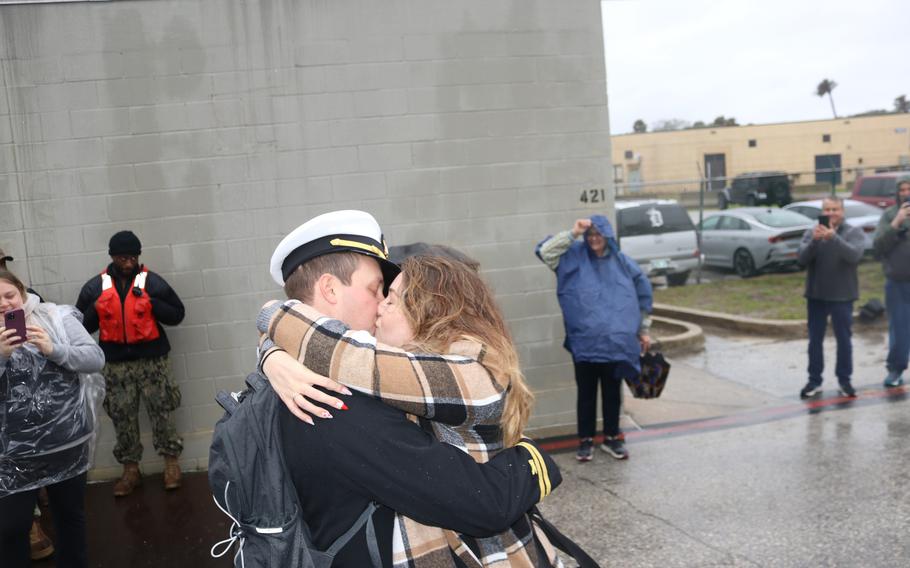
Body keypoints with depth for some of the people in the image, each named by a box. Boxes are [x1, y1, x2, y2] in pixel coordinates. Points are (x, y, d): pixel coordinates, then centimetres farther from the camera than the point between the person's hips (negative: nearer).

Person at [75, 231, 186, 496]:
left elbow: (177, 314, -1)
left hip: (152, 359, -2)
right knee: (122, 416, 8)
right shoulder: (95, 287, 4)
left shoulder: (152, 282, -2)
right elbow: (81, 325, 7)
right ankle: (130, 470, 19)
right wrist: (97, 309, -13)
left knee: (161, 411, 2)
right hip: (116, 364, 2)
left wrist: (150, 302, -16)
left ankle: (171, 462, 15)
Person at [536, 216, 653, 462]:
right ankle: (586, 440, 19)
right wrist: (572, 233, -16)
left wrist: (644, 330, 13)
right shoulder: (575, 257, 2)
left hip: (615, 341, 1)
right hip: (584, 341, -1)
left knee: (612, 392, 12)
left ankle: (612, 438, 26)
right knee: (586, 392, 7)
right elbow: (544, 251, -13)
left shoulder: (622, 262, 5)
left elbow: (643, 295, 12)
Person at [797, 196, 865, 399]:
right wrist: (814, 240, -29)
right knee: (815, 340, 7)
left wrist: (834, 238, -35)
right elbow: (802, 258, -11)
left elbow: (854, 255, -21)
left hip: (842, 296, -2)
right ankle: (814, 381, 16)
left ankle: (845, 380, 18)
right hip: (816, 295, 2)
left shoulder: (854, 232, -3)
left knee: (844, 340, 6)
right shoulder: (811, 232, 2)